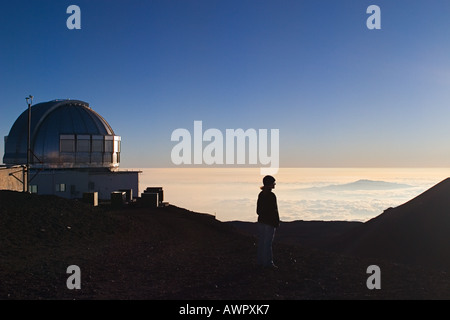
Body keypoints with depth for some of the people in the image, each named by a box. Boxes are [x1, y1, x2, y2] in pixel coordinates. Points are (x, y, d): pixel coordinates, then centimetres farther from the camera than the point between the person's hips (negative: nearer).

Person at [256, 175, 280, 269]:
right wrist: (277, 222, -9)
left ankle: (260, 261, 20)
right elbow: (274, 211, -16)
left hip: (261, 221, 8)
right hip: (269, 222, -8)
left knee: (261, 242, 13)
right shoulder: (271, 195, -17)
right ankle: (268, 262, 5)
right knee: (268, 243, -1)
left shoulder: (261, 194, 8)